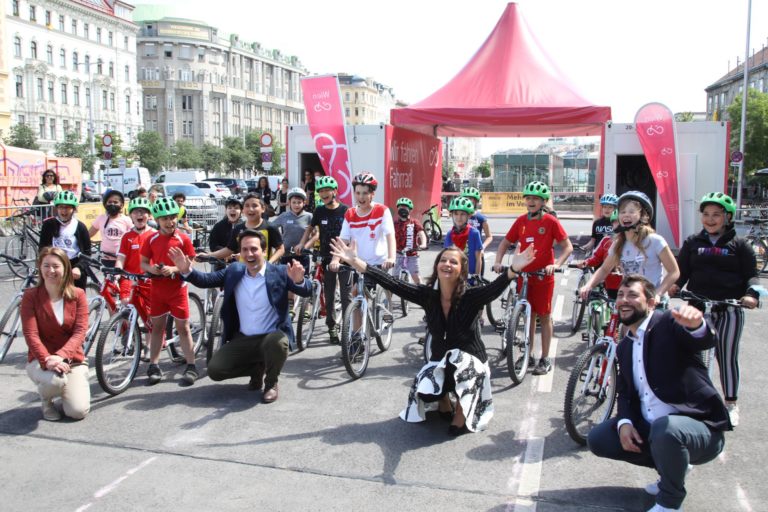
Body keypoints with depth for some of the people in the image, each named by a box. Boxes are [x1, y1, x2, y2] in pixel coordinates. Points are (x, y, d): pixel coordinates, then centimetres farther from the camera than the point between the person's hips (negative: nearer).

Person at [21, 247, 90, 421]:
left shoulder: (78, 295, -2)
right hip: (41, 360, -1)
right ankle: (47, 400, 2)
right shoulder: (30, 296, -6)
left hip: (73, 360, 2)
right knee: (56, 380, -37)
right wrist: (47, 360, -30)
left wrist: (61, 356, -28)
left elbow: (80, 332, -11)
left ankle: (68, 390, 21)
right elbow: (31, 334, -14)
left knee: (78, 411, -16)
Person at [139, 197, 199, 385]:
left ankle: (191, 366, 9)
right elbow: (143, 262, 6)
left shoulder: (183, 239, -7)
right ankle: (154, 366, 19)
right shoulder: (152, 239, 0)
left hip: (177, 289, -2)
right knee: (157, 327, 10)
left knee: (183, 327, 3)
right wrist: (150, 269, -16)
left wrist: (174, 269, -23)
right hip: (157, 289, 3)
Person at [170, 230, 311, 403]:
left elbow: (307, 292, -18)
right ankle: (257, 369, 20)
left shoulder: (279, 272, -9)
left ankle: (271, 383, -4)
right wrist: (187, 271, -11)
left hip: (271, 337, -4)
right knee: (214, 370, -7)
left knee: (278, 342, -37)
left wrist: (299, 281, -40)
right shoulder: (234, 271, 3)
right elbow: (205, 281, 7)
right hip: (242, 340, 4)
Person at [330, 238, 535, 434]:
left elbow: (494, 289, -39)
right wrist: (355, 261, -26)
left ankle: (461, 413, -9)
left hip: (471, 360, -3)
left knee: (456, 360, -36)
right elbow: (393, 284, -17)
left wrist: (513, 270, -61)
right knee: (424, 394, -23)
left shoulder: (471, 297, -19)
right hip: (439, 360, 3)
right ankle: (445, 403, 16)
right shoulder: (428, 294, -10)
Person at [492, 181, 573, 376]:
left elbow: (567, 246, -8)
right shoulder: (521, 221, 3)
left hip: (543, 276, -4)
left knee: (544, 316, 4)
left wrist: (556, 264, -22)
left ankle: (545, 359, 13)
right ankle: (528, 355, 24)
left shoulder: (551, 221, -8)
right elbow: (505, 243, 10)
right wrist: (498, 261, -6)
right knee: (528, 315, 13)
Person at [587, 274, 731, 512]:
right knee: (597, 439, -2)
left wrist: (696, 325, -54)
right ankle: (673, 469, 15)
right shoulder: (624, 347, 12)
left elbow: (706, 340, -29)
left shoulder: (669, 323, -10)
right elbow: (625, 392, 13)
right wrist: (624, 422, -8)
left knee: (664, 427, -38)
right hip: (649, 429, 8)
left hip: (698, 426, -7)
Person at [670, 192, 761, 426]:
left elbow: (752, 275, 0)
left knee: (727, 356, 4)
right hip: (698, 307, 2)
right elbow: (681, 271, 2)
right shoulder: (692, 243, 9)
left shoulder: (739, 245, 4)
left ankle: (731, 404, 19)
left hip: (729, 310, -1)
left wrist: (751, 294, -20)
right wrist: (674, 286, -19)